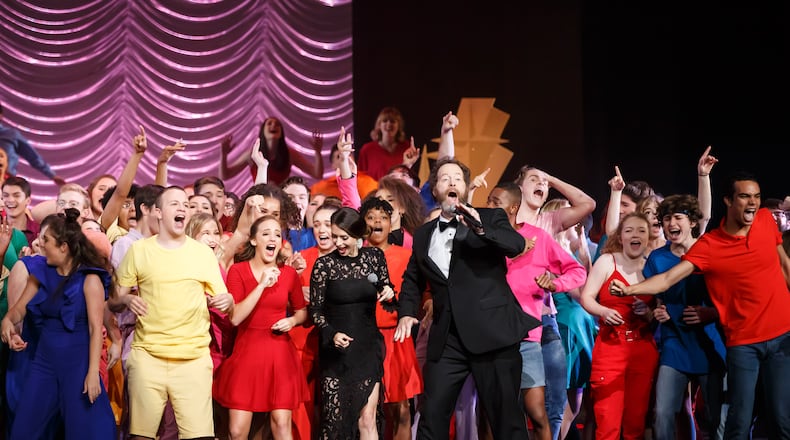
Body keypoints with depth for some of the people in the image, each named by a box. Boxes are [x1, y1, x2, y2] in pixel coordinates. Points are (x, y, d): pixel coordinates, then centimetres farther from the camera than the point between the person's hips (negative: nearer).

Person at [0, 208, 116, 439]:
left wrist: (92, 372, -20)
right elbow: (20, 307, 7)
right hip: (45, 359, 6)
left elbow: (96, 328, -15)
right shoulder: (41, 271, 3)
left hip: (77, 361, -6)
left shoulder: (89, 279, -13)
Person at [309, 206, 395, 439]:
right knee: (335, 417, 2)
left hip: (368, 347, 1)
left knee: (367, 418, -2)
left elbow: (385, 290, 14)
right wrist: (331, 334, -19)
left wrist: (388, 292, -10)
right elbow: (316, 310, -2)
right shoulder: (324, 264, -6)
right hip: (336, 349, -1)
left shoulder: (375, 256, 1)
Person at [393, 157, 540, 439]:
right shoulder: (423, 234, 17)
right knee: (432, 415, 1)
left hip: (492, 331, -3)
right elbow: (412, 278, 26)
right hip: (447, 338, 4)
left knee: (505, 415, 1)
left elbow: (517, 245, -13)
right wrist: (407, 312, 8)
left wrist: (481, 229, -28)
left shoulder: (491, 217, 5)